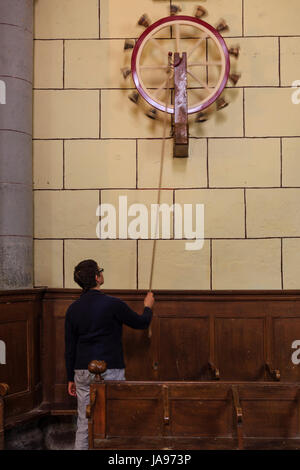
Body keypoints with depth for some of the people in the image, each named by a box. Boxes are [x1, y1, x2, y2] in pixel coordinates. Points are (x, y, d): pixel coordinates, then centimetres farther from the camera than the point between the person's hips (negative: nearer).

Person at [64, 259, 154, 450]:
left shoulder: (73, 309, 4)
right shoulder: (113, 304, -12)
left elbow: (70, 348, 9)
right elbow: (141, 323, 2)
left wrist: (71, 378, 17)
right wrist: (148, 307, 23)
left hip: (82, 372, 5)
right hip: (109, 372, -5)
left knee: (84, 424, 11)